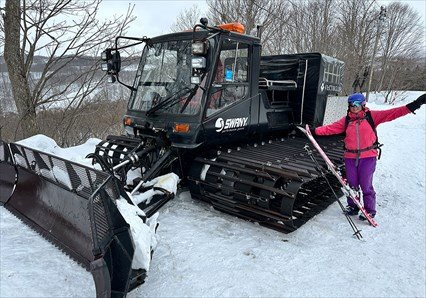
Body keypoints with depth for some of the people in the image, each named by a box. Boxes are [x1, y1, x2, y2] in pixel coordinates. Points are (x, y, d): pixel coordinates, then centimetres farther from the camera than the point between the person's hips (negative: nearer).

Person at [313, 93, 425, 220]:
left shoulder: (371, 116, 1)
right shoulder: (346, 120, 8)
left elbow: (392, 113, -7)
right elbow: (330, 128, 6)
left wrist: (412, 106, -17)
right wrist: (315, 130, -3)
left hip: (368, 157, -3)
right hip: (350, 157, 3)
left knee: (366, 185, 0)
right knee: (352, 184, 11)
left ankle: (370, 210, 18)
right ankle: (353, 206, 30)